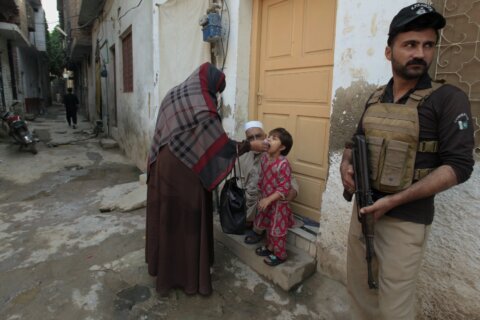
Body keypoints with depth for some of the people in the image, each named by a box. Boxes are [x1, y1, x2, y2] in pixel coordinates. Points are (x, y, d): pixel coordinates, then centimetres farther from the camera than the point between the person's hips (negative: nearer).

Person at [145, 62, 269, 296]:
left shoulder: (173, 95, 9)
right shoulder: (202, 106, -17)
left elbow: (164, 134, 14)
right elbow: (222, 144, -16)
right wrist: (250, 145, -6)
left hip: (162, 167, 8)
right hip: (184, 172, -8)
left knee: (166, 217, 18)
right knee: (187, 221, 5)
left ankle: (163, 267, 36)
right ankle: (190, 277, 21)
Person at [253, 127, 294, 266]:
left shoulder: (283, 164, -27)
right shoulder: (264, 157, -4)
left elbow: (285, 188, -25)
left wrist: (268, 200, -27)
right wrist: (261, 197, 12)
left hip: (278, 203, -7)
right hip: (266, 200, 7)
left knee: (277, 229, 8)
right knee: (269, 226, 23)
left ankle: (280, 255, 28)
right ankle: (270, 247, 44)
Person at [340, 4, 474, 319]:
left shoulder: (448, 98, -10)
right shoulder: (376, 98, 7)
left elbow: (458, 165, -15)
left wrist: (394, 201, -21)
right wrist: (346, 164, -6)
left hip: (406, 219, -5)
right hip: (363, 208, 5)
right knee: (358, 287, 20)